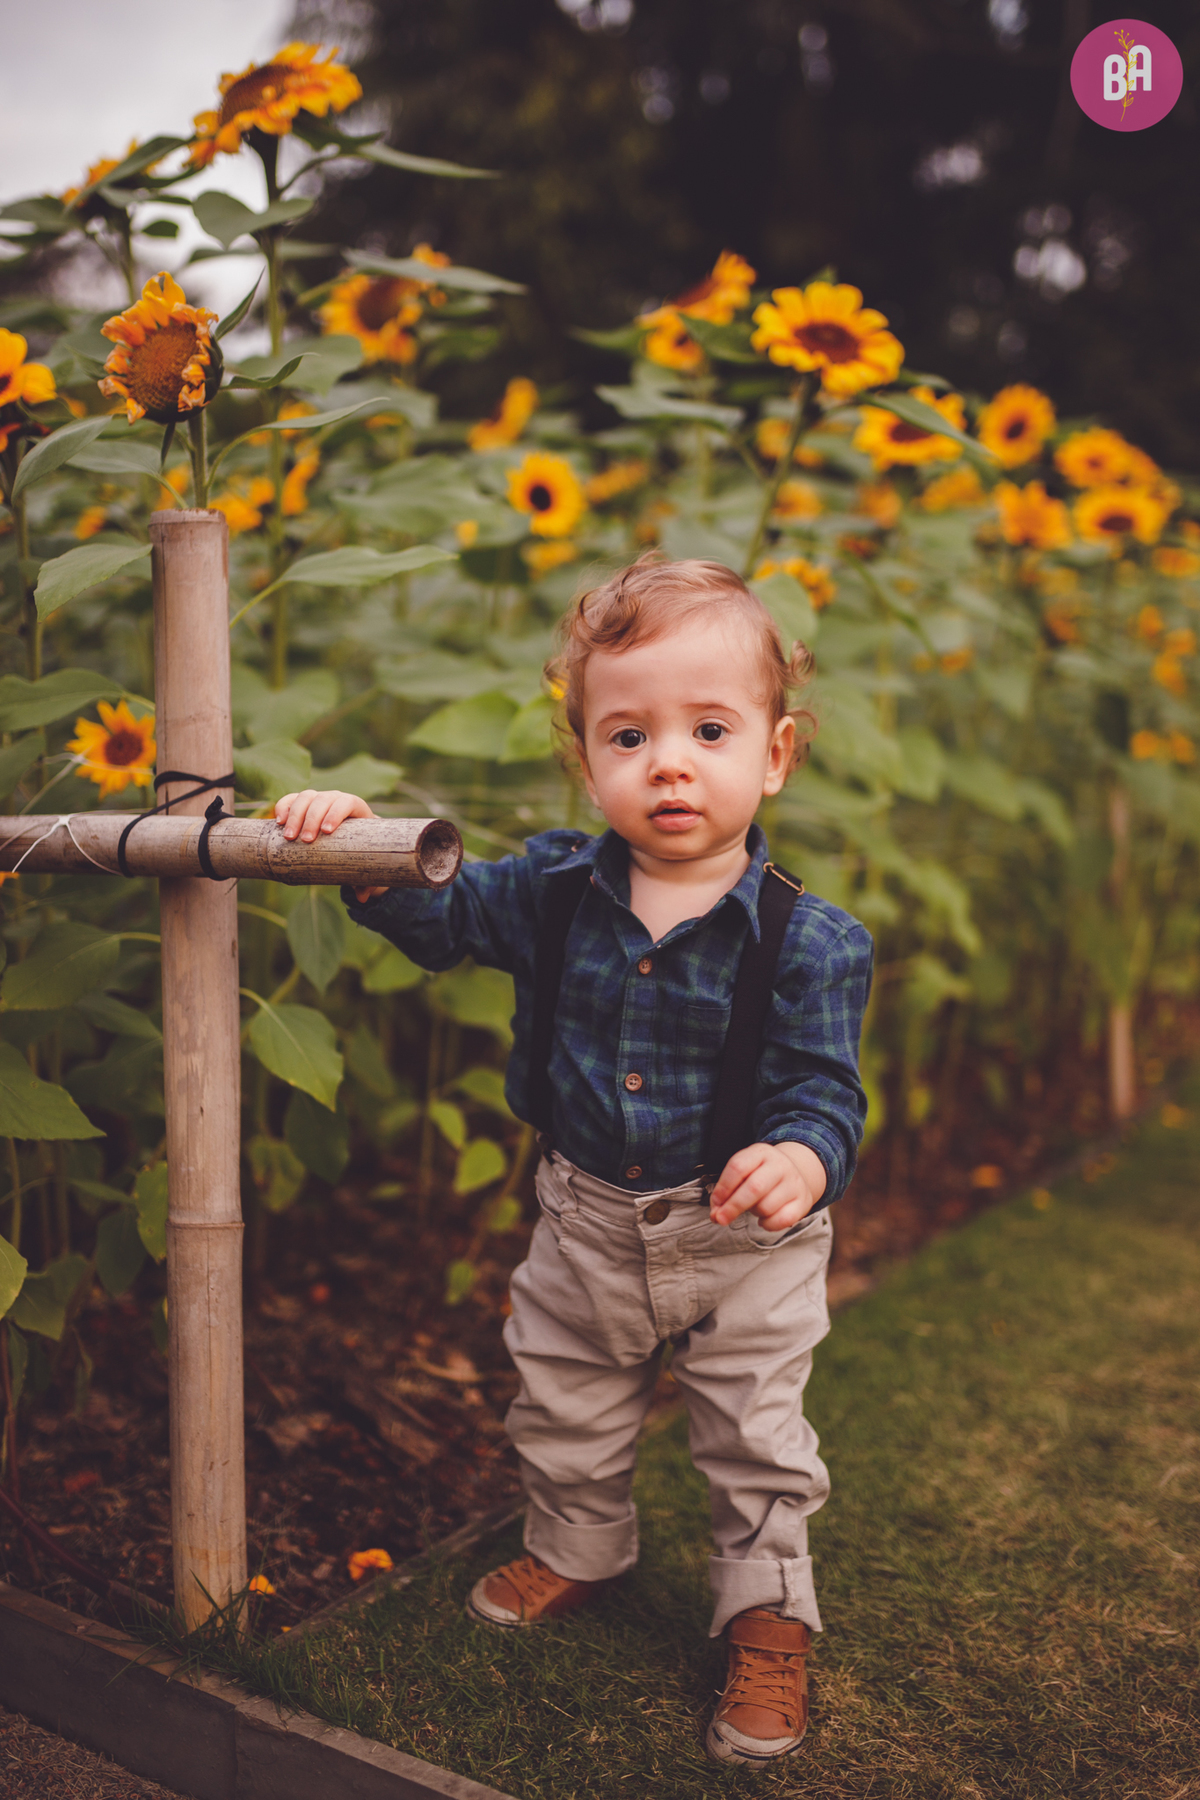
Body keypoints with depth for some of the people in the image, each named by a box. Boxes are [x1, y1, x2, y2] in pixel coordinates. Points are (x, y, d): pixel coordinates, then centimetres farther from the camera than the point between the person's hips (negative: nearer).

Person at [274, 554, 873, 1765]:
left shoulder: (807, 939, -20)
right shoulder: (555, 886, -10)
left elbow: (821, 1088, -20)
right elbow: (444, 914, 2)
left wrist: (802, 1158, -42)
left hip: (743, 1239, -3)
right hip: (587, 1221, 4)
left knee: (754, 1441, 14)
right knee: (563, 1411, 23)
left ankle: (766, 1618, 37)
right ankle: (576, 1551, 51)